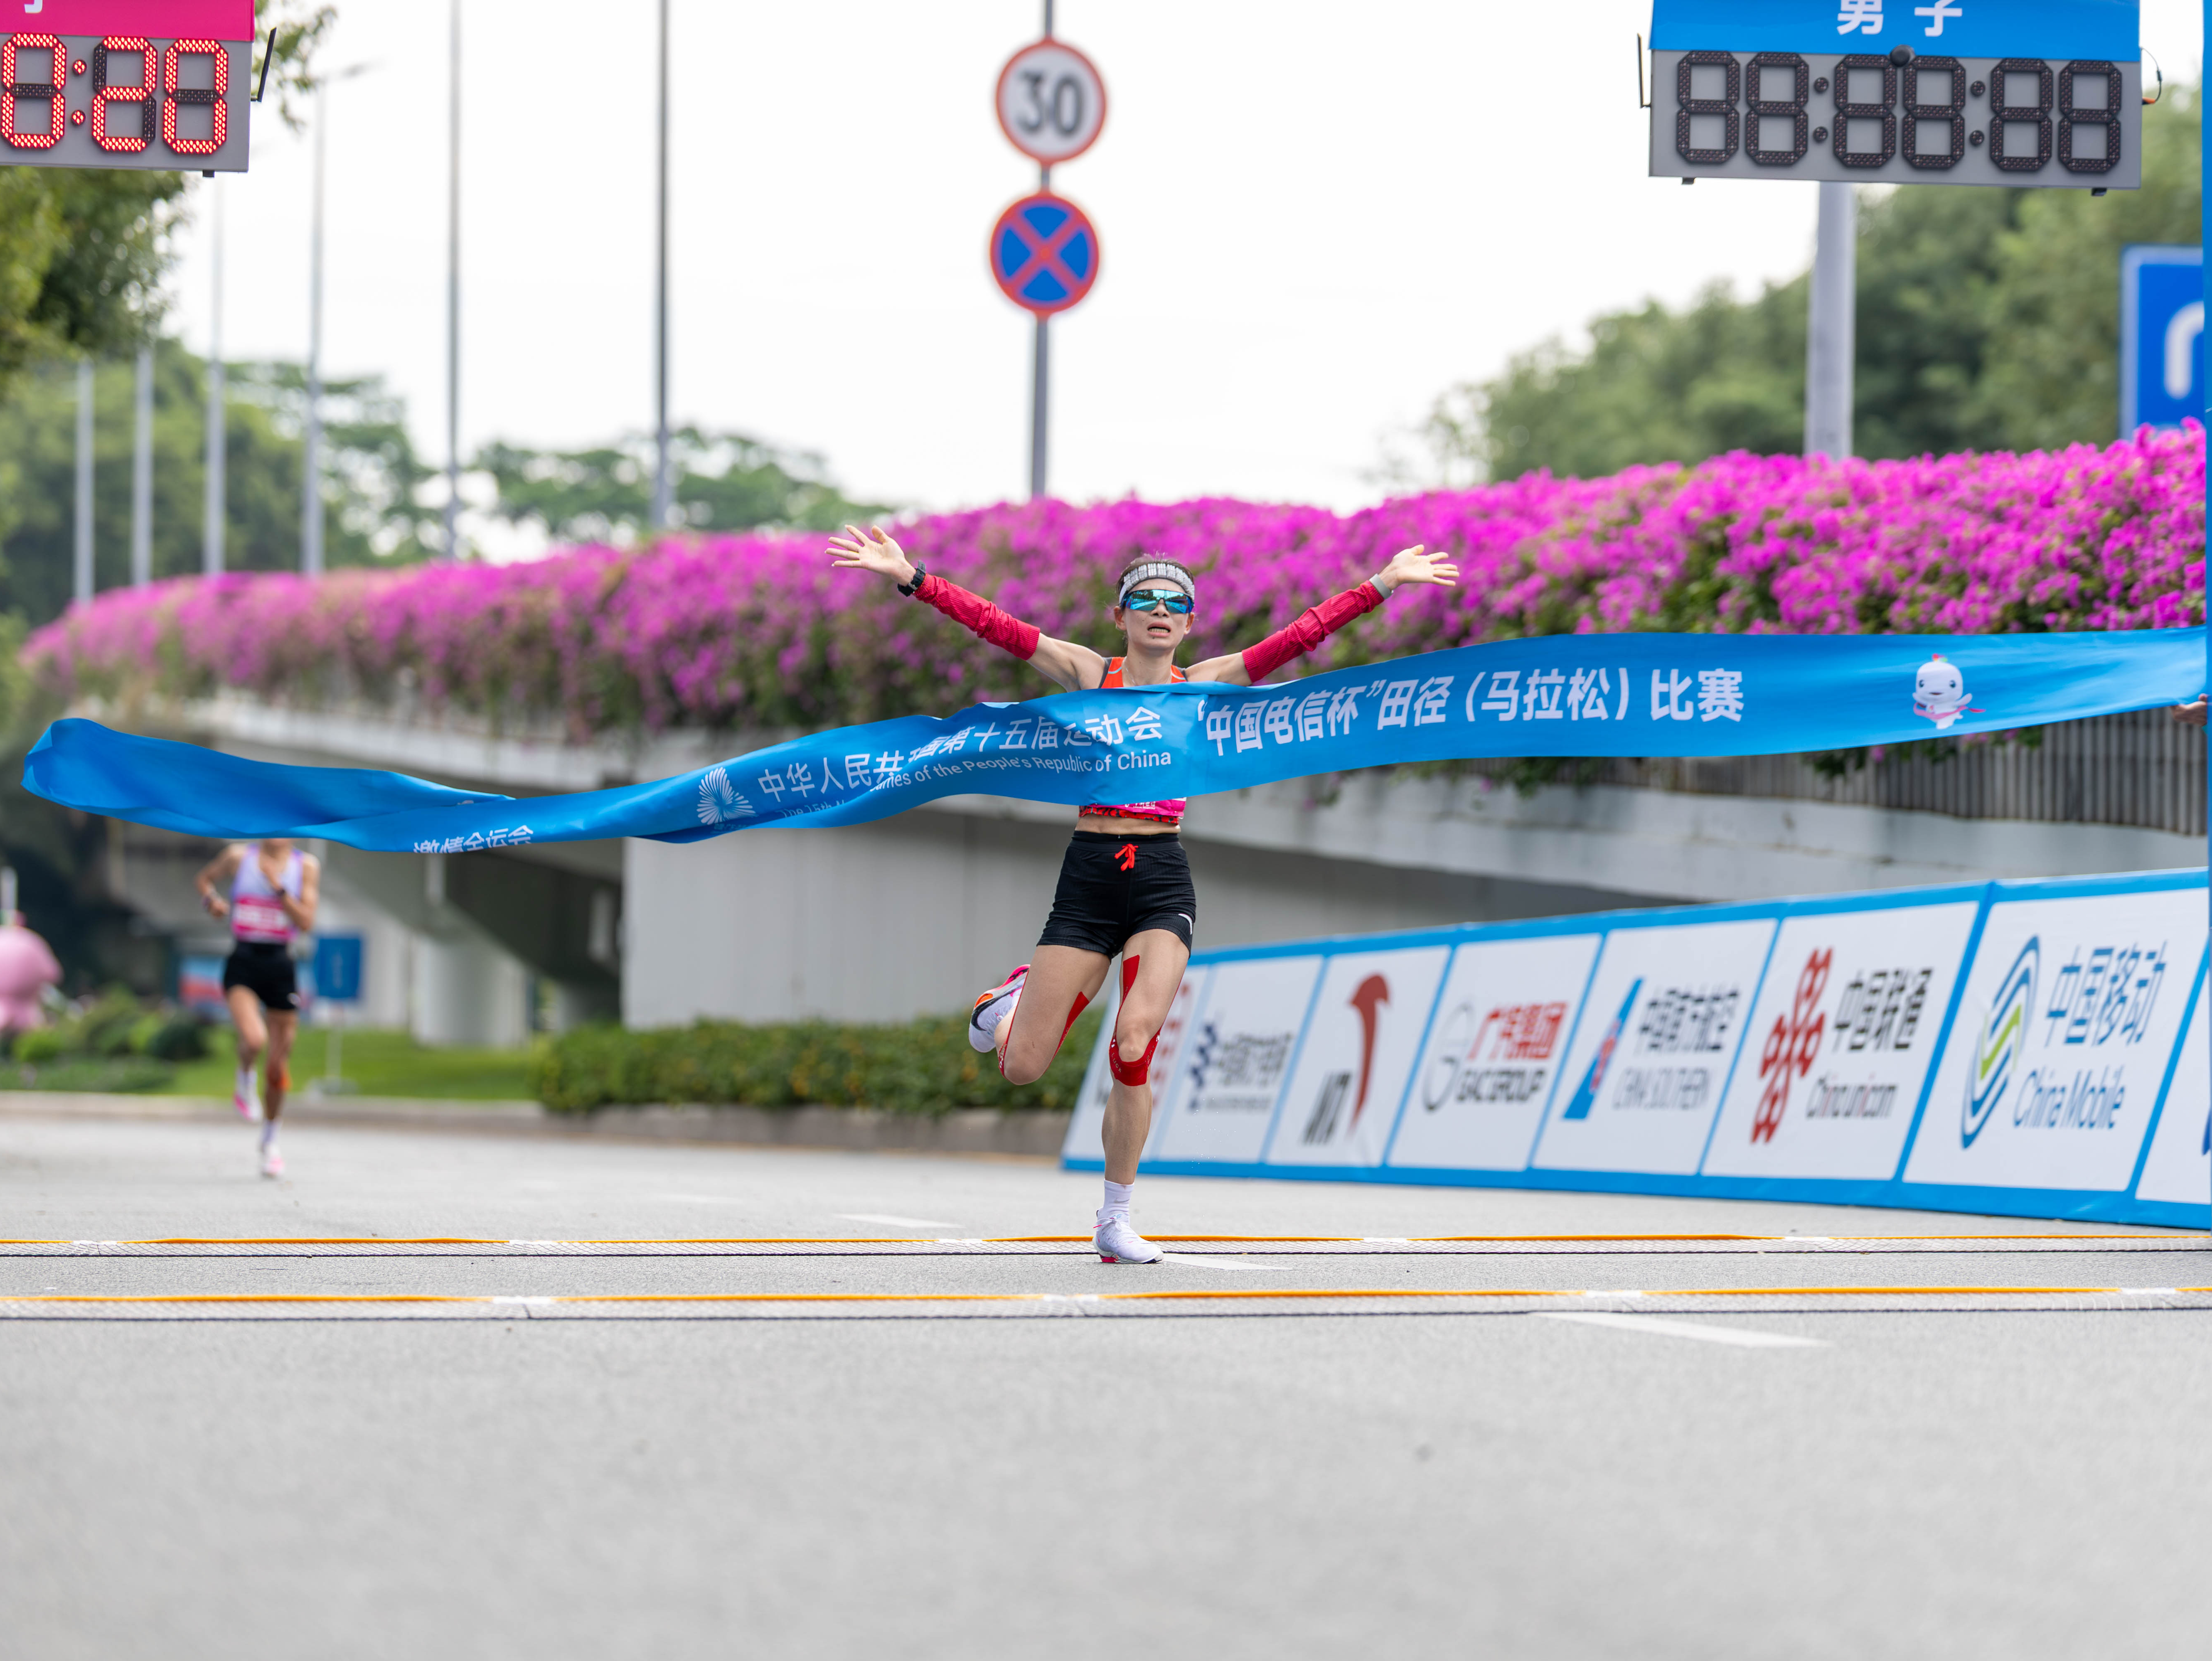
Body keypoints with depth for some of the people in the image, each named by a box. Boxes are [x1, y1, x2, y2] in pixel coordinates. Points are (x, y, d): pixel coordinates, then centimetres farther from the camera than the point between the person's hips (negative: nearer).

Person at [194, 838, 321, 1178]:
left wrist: (278, 888, -19)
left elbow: (306, 922, -8)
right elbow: (204, 879, 19)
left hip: (280, 965, 1)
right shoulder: (239, 856, 1)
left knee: (278, 1067, 8)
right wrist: (210, 900, -2)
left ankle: (270, 1140, 31)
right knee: (254, 1039, -29)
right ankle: (244, 1082, 7)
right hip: (242, 962, -1)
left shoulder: (306, 866, 1)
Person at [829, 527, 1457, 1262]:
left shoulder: (1203, 685, 8)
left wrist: (1384, 582, -3)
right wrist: (909, 577, -10)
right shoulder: (1087, 673, 6)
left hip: (1162, 882, 0)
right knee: (1022, 1068, -2)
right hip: (1088, 878, 0)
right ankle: (1018, 999, 38)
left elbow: (1300, 636, 3)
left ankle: (1116, 1221, -1)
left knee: (1134, 1049, -19)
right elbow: (994, 624, -2)